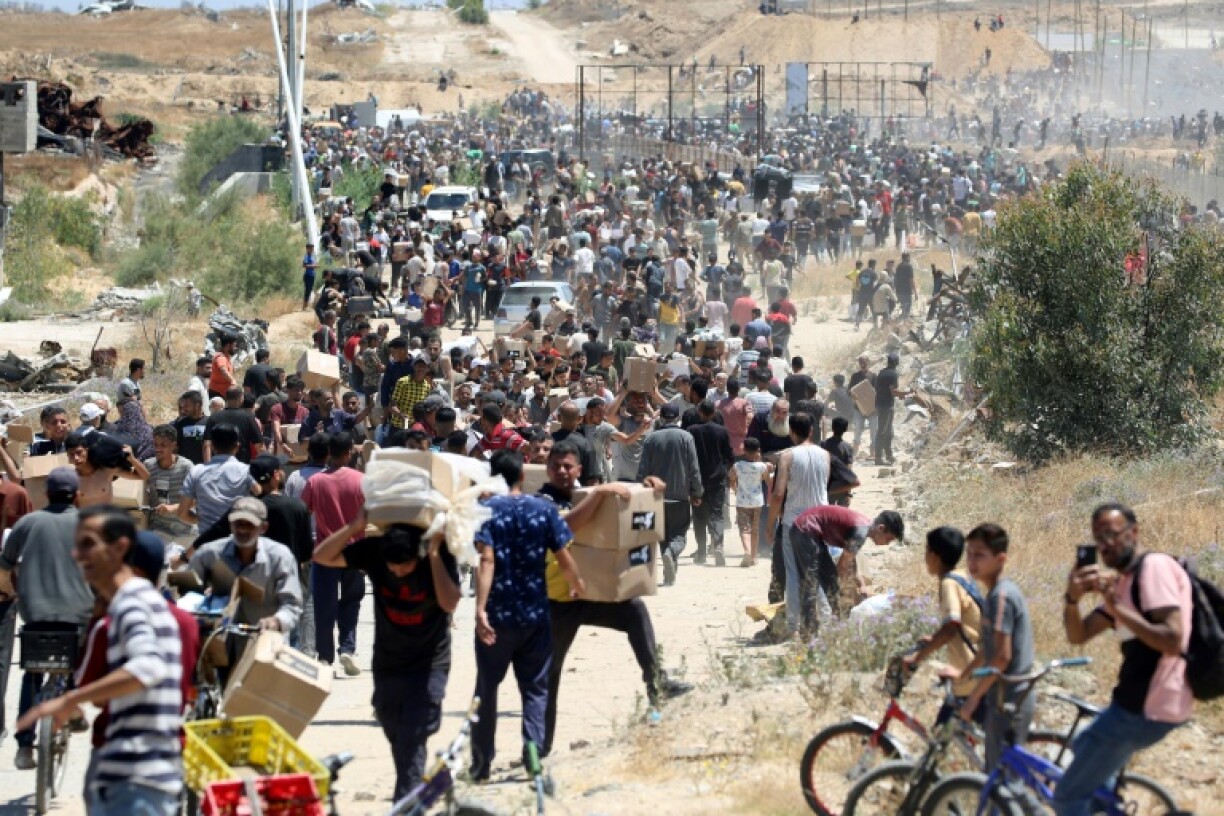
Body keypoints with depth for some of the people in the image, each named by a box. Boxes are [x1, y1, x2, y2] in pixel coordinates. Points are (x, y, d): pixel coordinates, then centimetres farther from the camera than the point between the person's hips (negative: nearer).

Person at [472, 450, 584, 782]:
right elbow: (564, 558, 0)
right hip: (535, 614, 1)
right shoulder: (544, 510, -1)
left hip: (498, 615, -1)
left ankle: (481, 765, 16)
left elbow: (487, 560, -18)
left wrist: (480, 608, -24)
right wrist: (577, 586, 20)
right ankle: (533, 752, -9)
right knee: (535, 689, 10)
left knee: (487, 689, 12)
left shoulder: (486, 510, -7)